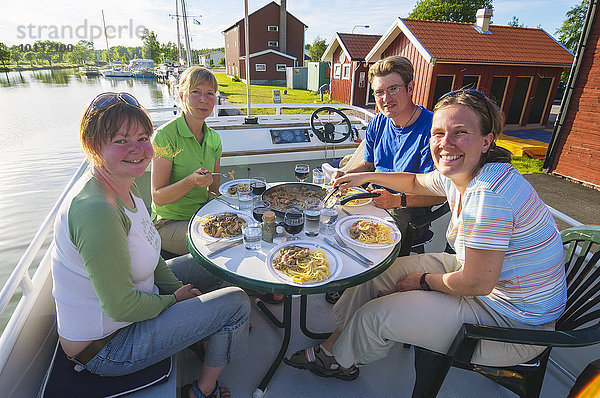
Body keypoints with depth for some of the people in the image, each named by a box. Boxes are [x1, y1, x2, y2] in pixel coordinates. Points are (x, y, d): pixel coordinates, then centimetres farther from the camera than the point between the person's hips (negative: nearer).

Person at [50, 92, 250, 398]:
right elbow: (122, 307, -29)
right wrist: (175, 299, -12)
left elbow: (148, 257, 8)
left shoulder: (123, 186, -2)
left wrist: (182, 292, -1)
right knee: (236, 302, -11)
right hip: (104, 348, -9)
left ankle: (203, 339, 33)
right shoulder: (96, 210, -33)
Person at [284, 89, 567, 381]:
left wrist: (425, 280, -13)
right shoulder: (455, 174, -5)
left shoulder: (489, 193, -34)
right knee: (384, 270, 8)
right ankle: (333, 346, 27)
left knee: (376, 316, -9)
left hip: (511, 320, -8)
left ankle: (341, 361, 27)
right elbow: (415, 183, 17)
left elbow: (477, 283, -30)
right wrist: (367, 176, 16)